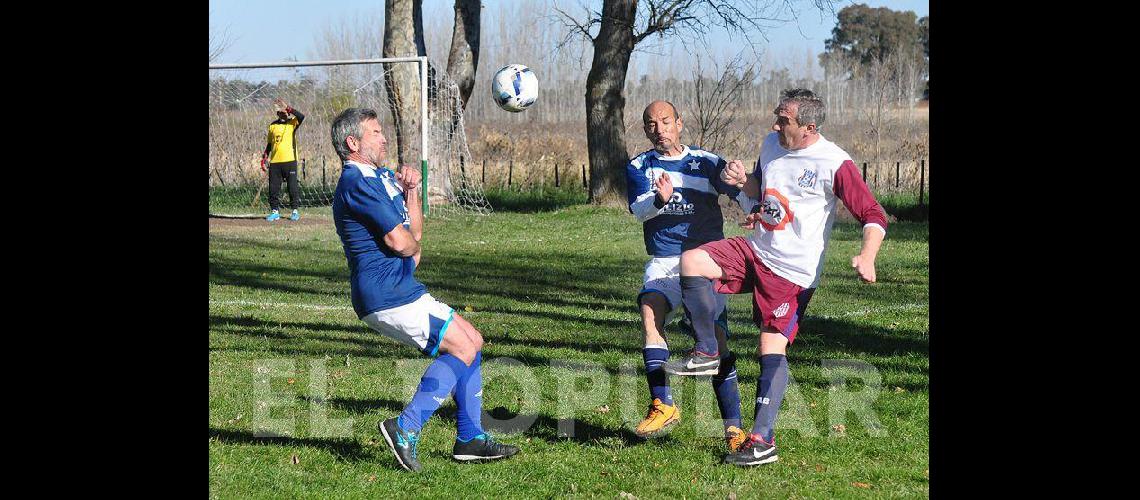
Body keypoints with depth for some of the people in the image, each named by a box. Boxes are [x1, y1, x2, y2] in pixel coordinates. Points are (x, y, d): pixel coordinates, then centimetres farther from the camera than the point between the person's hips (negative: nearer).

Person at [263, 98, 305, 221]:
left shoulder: (292, 123, 2)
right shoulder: (273, 125, 12)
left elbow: (301, 116, -20)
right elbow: (269, 143, 18)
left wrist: (287, 108, -21)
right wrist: (264, 158, 11)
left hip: (289, 161, -3)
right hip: (274, 162, 3)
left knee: (293, 187, 0)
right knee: (273, 188, 3)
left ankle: (295, 211, 8)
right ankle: (275, 211, 12)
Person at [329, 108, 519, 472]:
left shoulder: (378, 179, 19)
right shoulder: (357, 183, -15)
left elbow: (414, 232, 18)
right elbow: (399, 241, -21)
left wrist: (410, 191, 2)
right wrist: (414, 250, 2)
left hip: (401, 290, 11)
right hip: (387, 296, -11)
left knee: (472, 340, 13)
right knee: (463, 348, -12)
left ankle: (470, 438, 14)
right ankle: (405, 429, -13)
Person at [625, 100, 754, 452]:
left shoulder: (708, 162, 7)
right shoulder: (639, 167, 9)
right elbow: (640, 210, -10)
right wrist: (660, 199, -32)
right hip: (664, 262, 0)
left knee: (716, 339, -10)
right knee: (650, 310, -28)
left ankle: (733, 426, -3)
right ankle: (663, 405, -28)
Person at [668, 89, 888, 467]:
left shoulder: (834, 164, -15)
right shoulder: (772, 144, 5)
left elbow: (874, 216, -15)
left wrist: (867, 258, -34)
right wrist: (743, 181, 1)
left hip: (792, 270, -6)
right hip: (754, 250, 6)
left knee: (772, 348, -7)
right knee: (691, 261, -15)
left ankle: (762, 441, -3)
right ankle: (706, 352, -3)